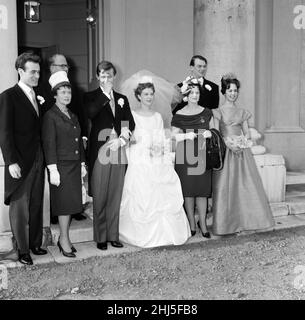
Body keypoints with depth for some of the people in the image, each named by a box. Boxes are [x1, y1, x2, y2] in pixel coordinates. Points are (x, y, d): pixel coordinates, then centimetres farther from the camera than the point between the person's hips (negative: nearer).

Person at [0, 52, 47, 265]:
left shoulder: (38, 97, 13)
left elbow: (39, 129, 13)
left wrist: (45, 157, 6)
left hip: (38, 160, 6)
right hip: (20, 162, -6)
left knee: (36, 205, 12)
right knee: (20, 207, 4)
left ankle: (35, 243, 25)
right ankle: (22, 250, 15)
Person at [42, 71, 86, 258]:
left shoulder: (73, 116, 16)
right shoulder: (50, 116, -6)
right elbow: (49, 144, -11)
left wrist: (82, 163, 15)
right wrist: (53, 170, -16)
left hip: (75, 165, 7)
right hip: (61, 165, -7)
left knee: (71, 203, 9)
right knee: (65, 203, -3)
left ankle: (63, 238, 20)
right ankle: (65, 240, 8)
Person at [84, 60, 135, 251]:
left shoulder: (122, 99, 18)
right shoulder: (91, 97, 5)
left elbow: (131, 124, 11)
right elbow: (91, 113, -17)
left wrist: (123, 139, -6)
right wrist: (105, 94, -13)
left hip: (119, 152, 4)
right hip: (100, 152, -3)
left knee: (116, 197, 7)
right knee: (100, 198, 0)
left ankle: (113, 235, 16)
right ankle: (101, 238, 9)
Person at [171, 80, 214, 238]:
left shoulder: (206, 112, 9)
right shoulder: (179, 115, 3)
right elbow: (174, 135, 3)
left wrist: (210, 133, -6)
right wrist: (186, 135, -15)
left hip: (203, 156, 2)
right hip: (185, 157, -1)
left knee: (203, 189, -1)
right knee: (188, 190, 1)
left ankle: (202, 222, 9)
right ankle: (191, 224, 13)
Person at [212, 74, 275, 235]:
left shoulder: (242, 112, 14)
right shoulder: (218, 112, 2)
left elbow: (247, 132, 13)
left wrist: (243, 142, -7)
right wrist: (229, 143, -16)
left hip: (242, 151, 4)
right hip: (225, 151, -3)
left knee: (246, 184, 1)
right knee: (226, 185, -4)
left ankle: (245, 219, 11)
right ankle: (227, 221, 4)